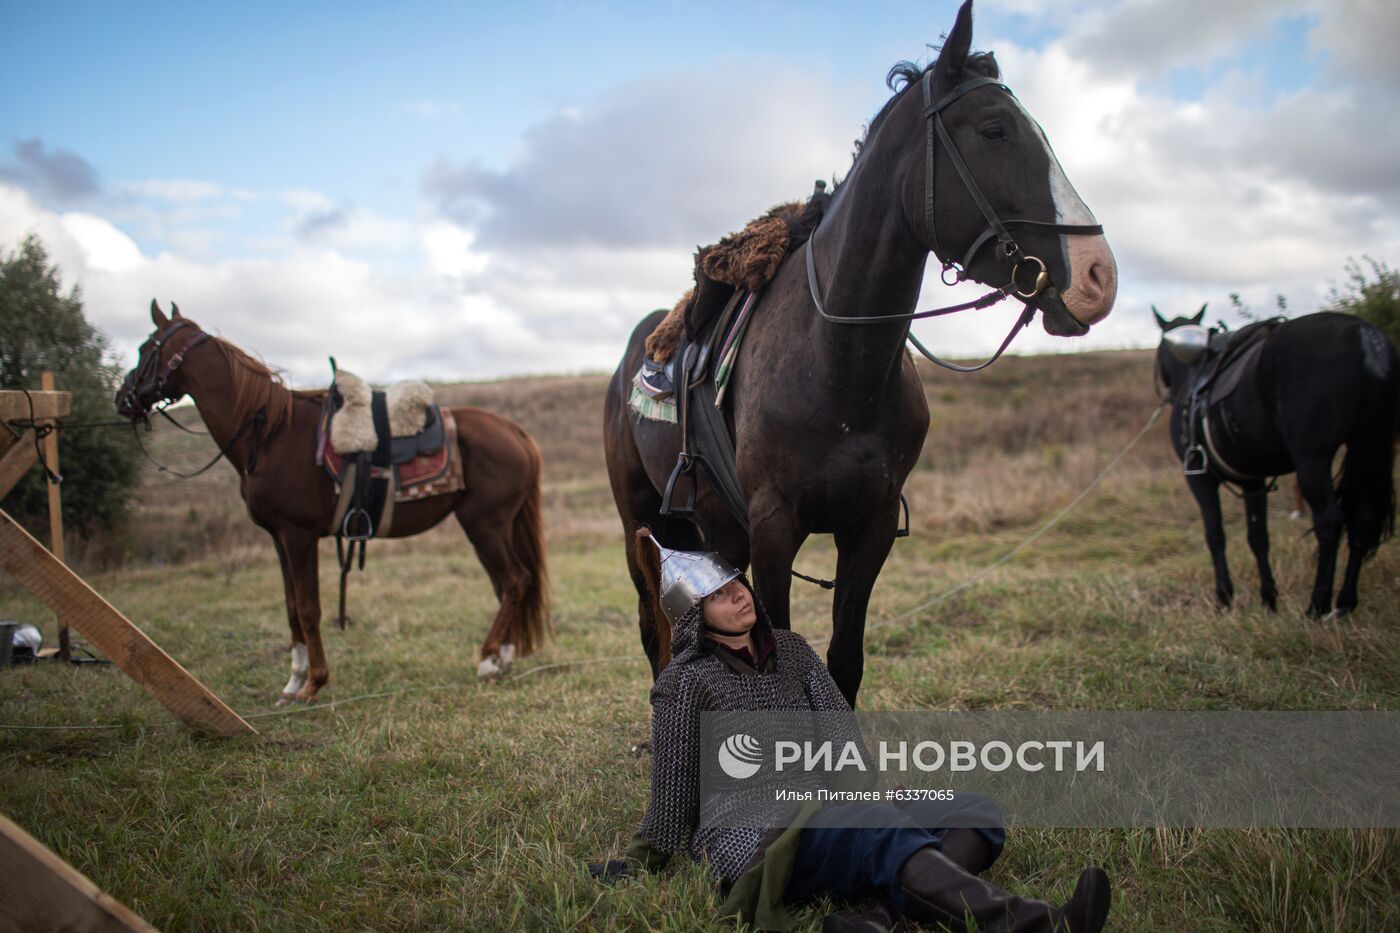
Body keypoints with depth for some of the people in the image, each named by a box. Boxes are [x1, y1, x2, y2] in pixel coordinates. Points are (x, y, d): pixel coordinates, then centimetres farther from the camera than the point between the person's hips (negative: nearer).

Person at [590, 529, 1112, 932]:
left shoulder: (789, 650, 18)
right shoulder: (687, 682, 0)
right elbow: (672, 791, 6)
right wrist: (639, 866, 10)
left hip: (827, 817, 7)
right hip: (750, 838, -7)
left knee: (977, 812, -11)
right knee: (885, 832, -36)